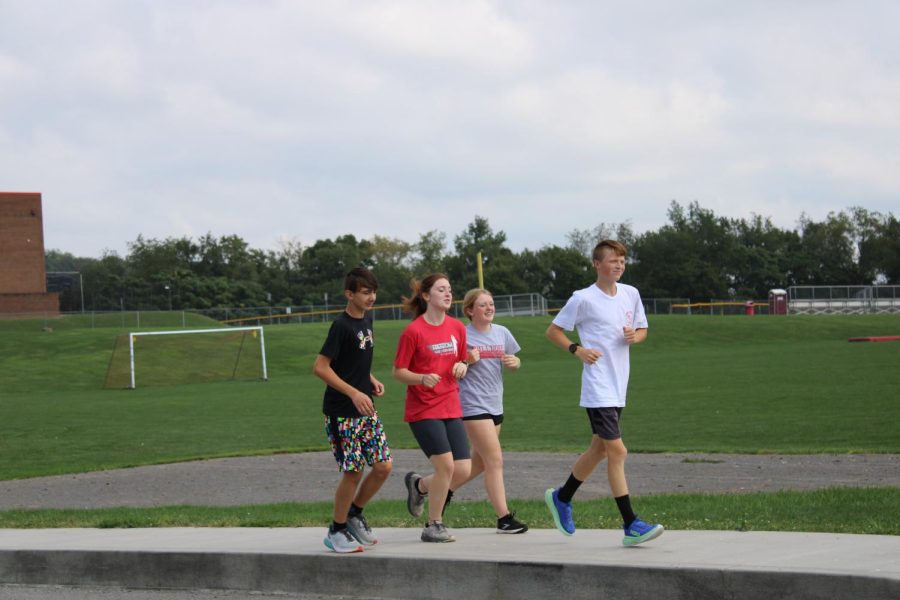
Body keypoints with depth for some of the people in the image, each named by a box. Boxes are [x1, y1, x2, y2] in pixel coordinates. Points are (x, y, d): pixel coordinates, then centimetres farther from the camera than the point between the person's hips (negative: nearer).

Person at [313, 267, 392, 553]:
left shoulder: (366, 323, 10)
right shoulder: (342, 326, -15)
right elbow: (320, 367, -18)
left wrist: (372, 381, 7)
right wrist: (354, 393, -22)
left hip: (366, 409, 8)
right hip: (341, 412, -8)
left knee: (384, 466, 2)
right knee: (353, 471, -5)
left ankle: (354, 514, 22)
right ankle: (337, 531, 12)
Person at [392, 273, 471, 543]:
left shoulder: (457, 328, 7)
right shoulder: (413, 331, -10)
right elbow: (398, 371, -6)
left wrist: (462, 366, -3)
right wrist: (422, 378, -24)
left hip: (451, 407, 6)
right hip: (423, 409, -6)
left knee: (463, 470, -3)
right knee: (446, 464, -16)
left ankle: (419, 485, 27)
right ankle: (434, 526, 1)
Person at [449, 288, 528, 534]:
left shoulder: (502, 333, 9)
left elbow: (514, 362, 18)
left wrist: (514, 362, -4)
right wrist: (467, 361, -23)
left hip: (495, 404, 7)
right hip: (473, 405, -7)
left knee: (479, 463, 13)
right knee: (495, 460, -10)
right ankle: (504, 518, -8)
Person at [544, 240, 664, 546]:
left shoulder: (631, 294, 9)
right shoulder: (583, 299, -8)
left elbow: (642, 329, 21)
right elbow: (553, 330, 0)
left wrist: (635, 336, -3)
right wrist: (578, 350, -15)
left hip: (618, 388, 7)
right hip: (598, 389, -7)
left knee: (599, 449, 17)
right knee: (617, 451, -13)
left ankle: (562, 498, 38)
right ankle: (631, 526, -13)